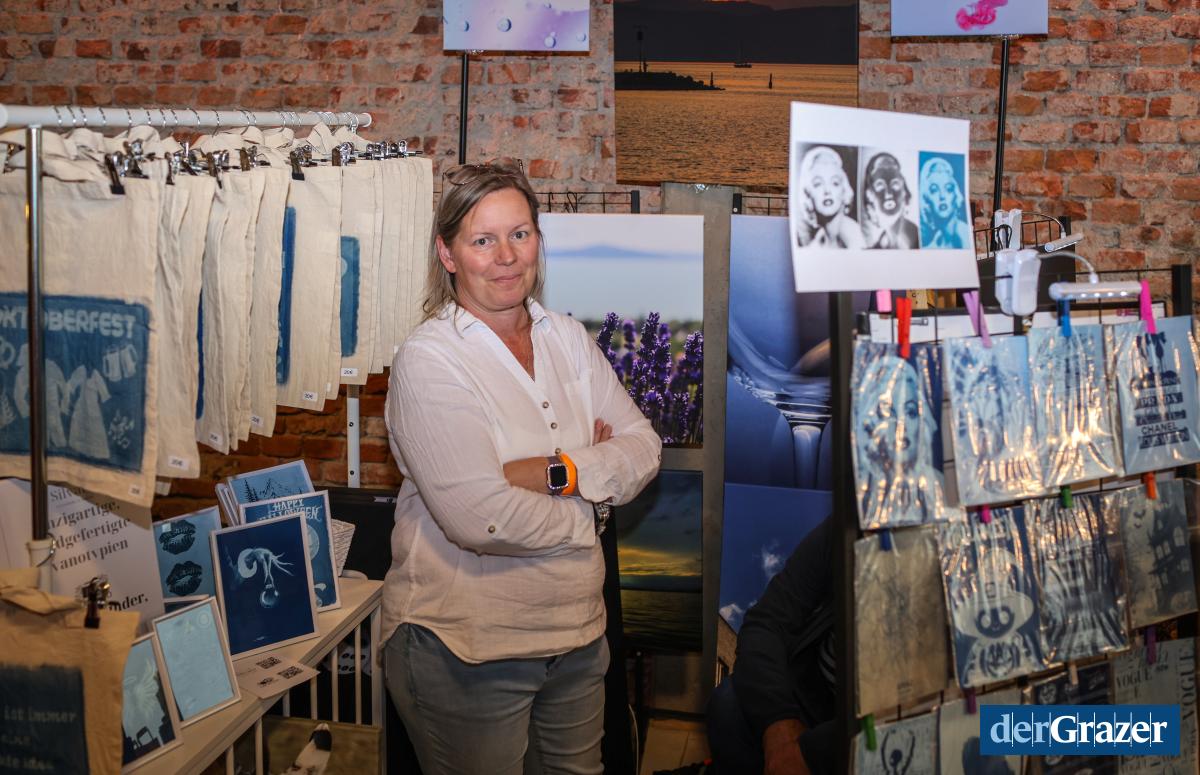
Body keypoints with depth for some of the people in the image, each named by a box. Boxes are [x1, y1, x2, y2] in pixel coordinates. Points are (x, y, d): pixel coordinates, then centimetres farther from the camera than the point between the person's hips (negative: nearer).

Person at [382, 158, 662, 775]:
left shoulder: (567, 340, 7)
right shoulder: (428, 361, -15)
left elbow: (642, 449, 0)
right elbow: (480, 520, -24)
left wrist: (556, 473, -18)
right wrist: (584, 515, -9)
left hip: (577, 634, 6)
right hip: (466, 649, -6)